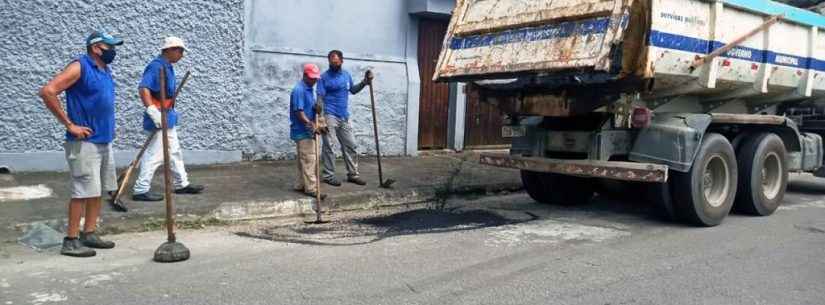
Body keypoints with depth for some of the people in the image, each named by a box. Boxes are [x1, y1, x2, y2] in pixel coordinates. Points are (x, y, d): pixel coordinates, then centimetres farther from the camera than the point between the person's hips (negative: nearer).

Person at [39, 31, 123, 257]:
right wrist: (69, 124, -17)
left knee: (98, 191, 12)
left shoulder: (105, 70, 12)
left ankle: (89, 234, 20)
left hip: (104, 141, 8)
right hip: (84, 143, -8)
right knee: (83, 191, -6)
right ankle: (71, 241, 1)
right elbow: (47, 92, -20)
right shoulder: (79, 67, -12)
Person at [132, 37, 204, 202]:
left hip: (168, 118, 10)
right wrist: (153, 111, -34)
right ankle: (141, 190, 1)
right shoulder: (156, 66, -18)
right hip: (159, 119, -10)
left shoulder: (167, 66, 12)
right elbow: (143, 89, -30)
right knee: (155, 155, -6)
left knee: (174, 152, 18)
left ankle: (182, 184, 29)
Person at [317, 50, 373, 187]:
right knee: (329, 146, -3)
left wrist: (364, 82, 10)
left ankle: (353, 174, 17)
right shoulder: (324, 77, -7)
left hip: (344, 117, 6)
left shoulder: (346, 75, 10)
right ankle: (329, 176, 5)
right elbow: (320, 97, -12)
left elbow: (352, 90, 25)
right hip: (330, 116, -6)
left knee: (350, 146, 8)